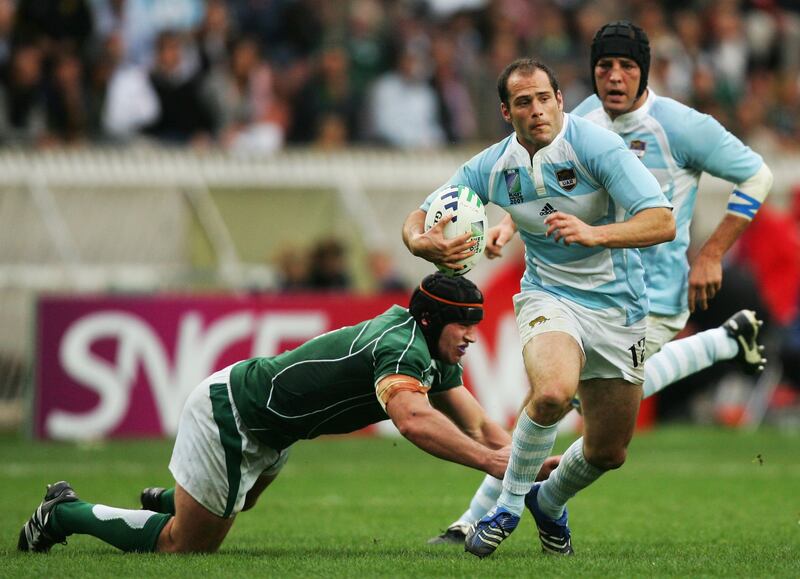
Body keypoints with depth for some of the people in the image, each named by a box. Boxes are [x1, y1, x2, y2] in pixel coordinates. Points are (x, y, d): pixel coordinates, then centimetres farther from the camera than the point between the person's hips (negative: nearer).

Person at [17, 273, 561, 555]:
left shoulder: (435, 356, 1)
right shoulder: (402, 350, -30)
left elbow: (475, 422, 0)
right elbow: (414, 420, -49)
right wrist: (488, 460, -51)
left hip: (264, 430, 10)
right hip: (227, 412, -10)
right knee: (184, 545, 3)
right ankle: (66, 514, 13)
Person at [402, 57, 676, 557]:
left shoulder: (596, 145, -17)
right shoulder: (491, 168, -5)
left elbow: (663, 221, -24)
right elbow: (419, 218, 5)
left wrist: (594, 234, -40)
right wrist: (424, 243, -20)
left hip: (619, 305, 0)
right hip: (550, 297, 0)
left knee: (609, 452, 7)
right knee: (553, 392, -34)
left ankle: (549, 501, 40)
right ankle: (509, 505, -12)